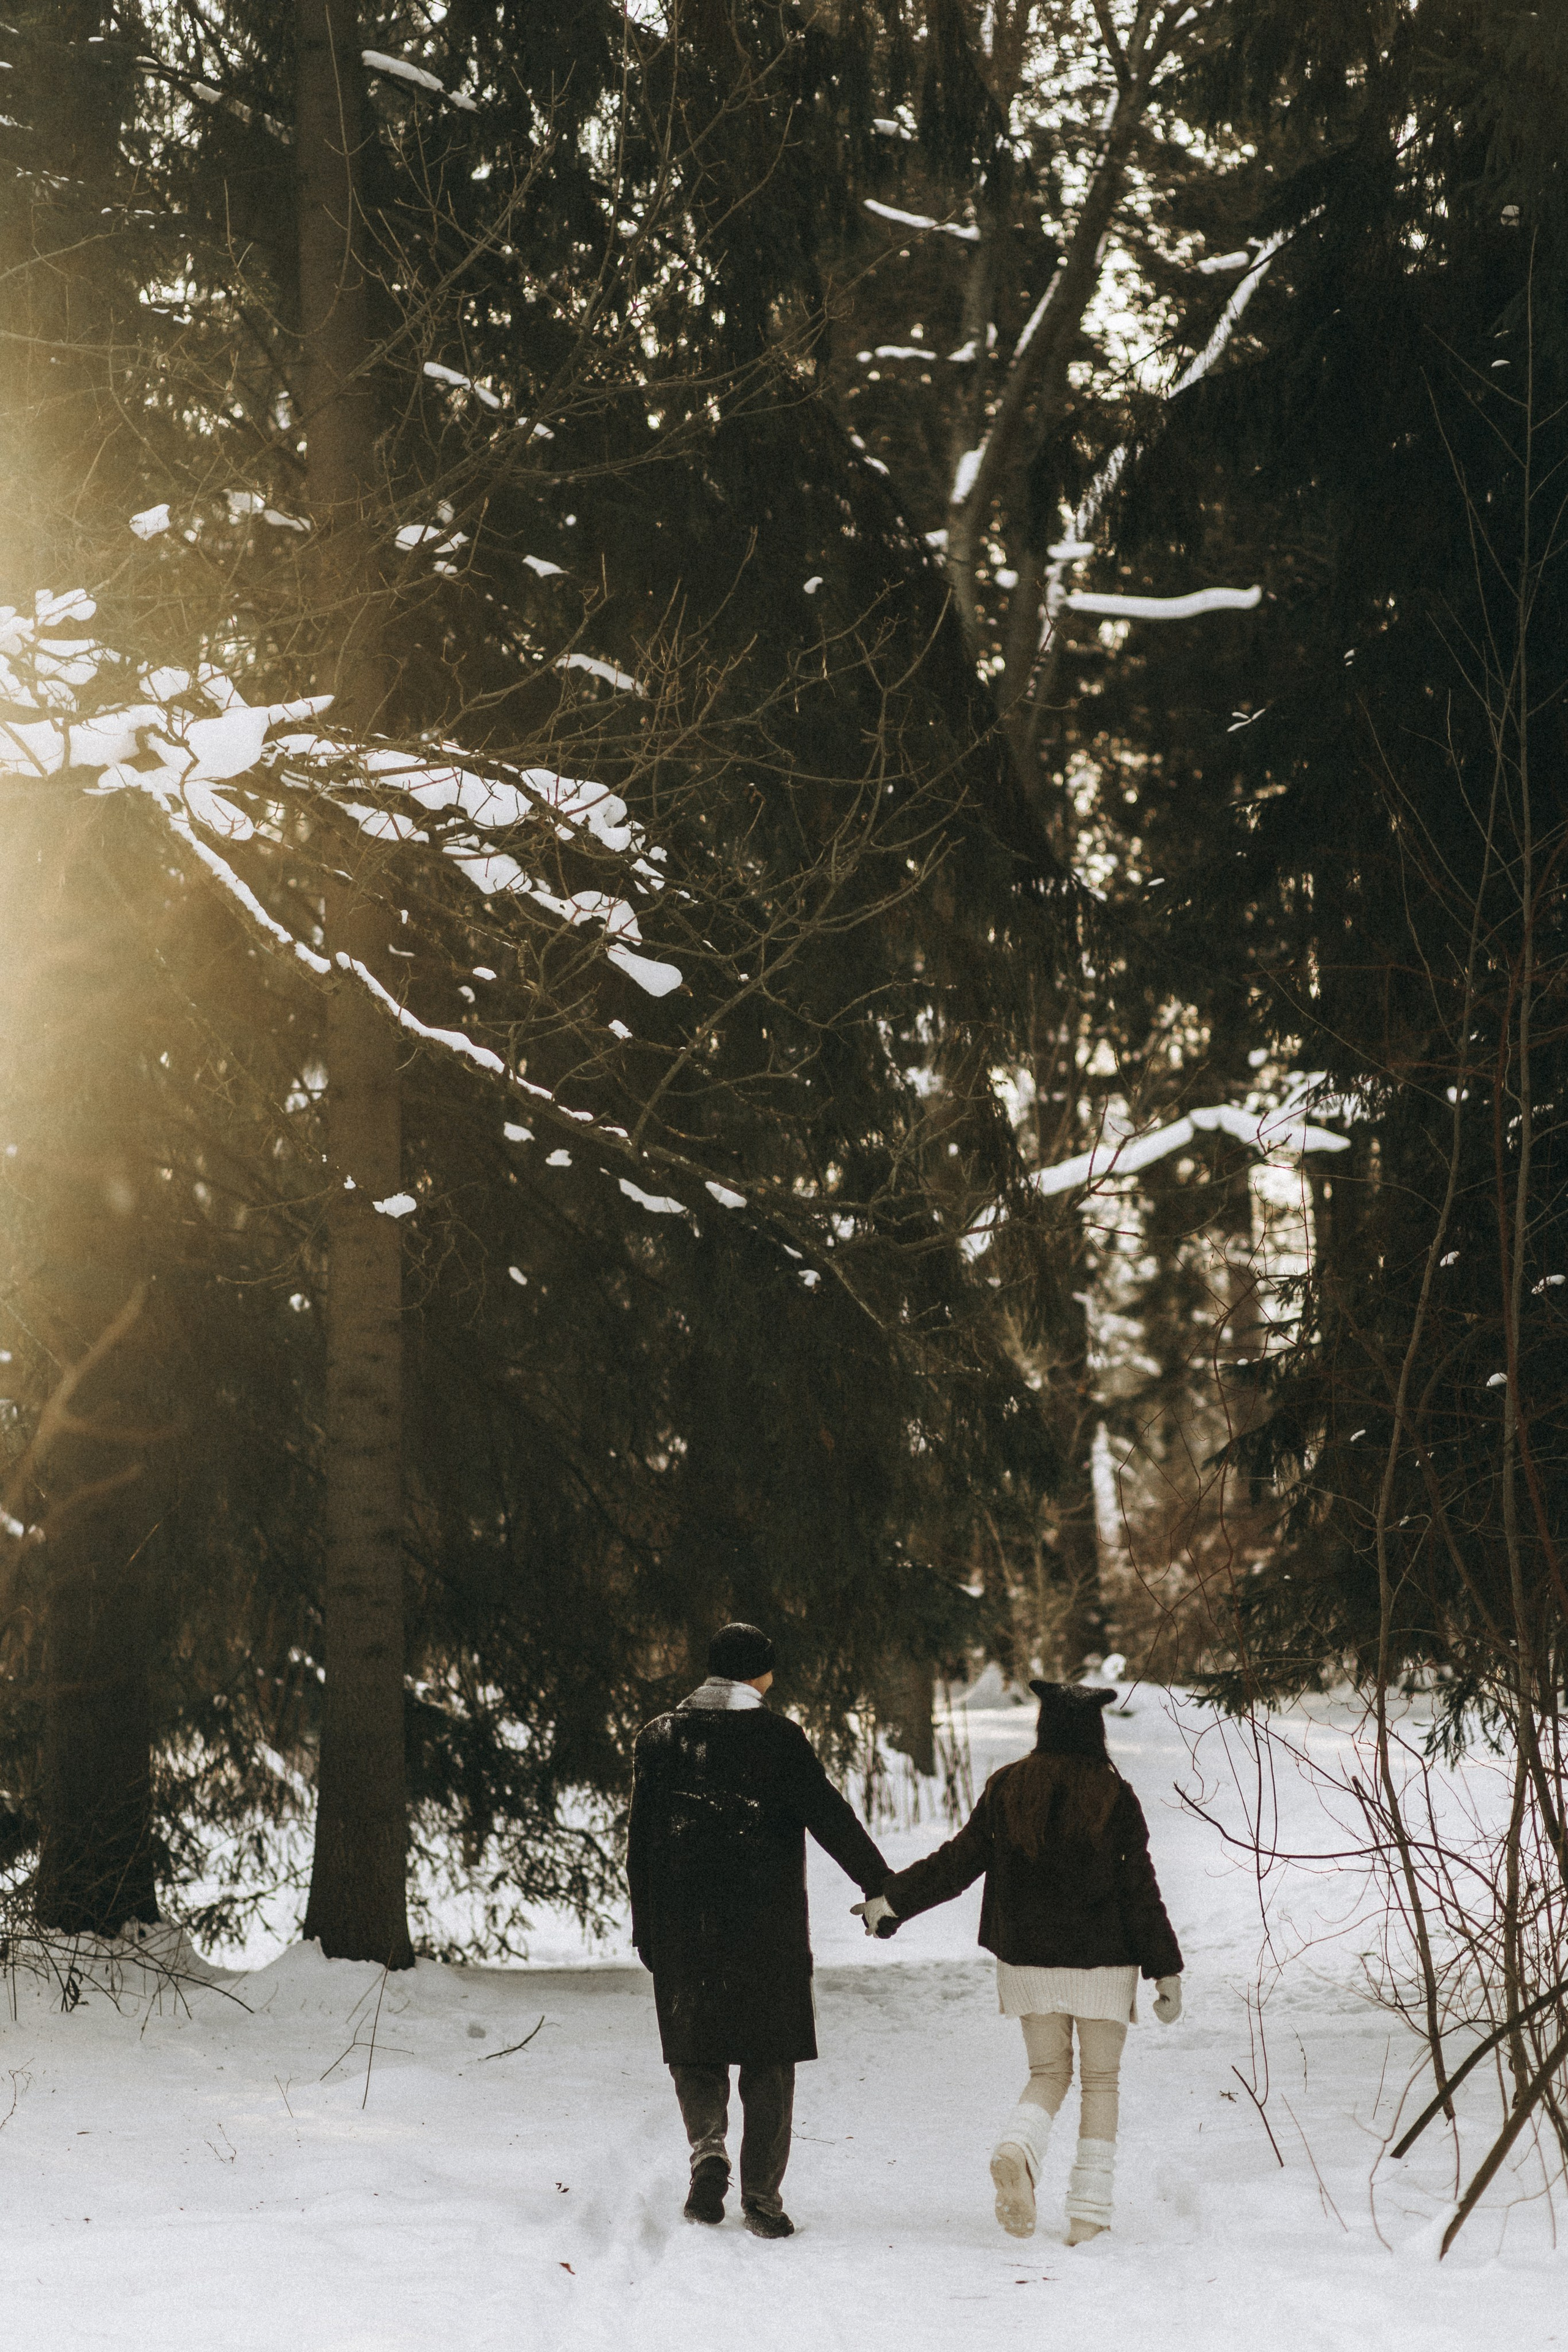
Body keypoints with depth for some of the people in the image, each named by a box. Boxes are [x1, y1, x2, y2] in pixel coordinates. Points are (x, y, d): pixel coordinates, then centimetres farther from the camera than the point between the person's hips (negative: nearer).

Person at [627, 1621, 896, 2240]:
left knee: (694, 2046, 15)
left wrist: (644, 1928, 10)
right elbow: (829, 1817, -8)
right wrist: (881, 1886, 0)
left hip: (682, 1921, 2)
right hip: (767, 1924, -2)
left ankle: (708, 2150, -9)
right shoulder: (779, 1737, -4)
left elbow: (641, 1840, 5)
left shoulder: (660, 1737, 5)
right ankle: (761, 2196, 5)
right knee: (768, 2054, 7)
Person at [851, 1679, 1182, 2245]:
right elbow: (1139, 1891, -6)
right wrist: (1166, 1970, -1)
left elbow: (960, 1860, 0)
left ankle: (1017, 2149, -18)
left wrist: (893, 1899, 9)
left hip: (1028, 1958, 2)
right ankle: (1089, 2211, 5)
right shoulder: (1114, 1797, -7)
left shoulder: (1007, 1788, -1)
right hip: (1102, 1962, -2)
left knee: (1048, 2073, 14)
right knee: (1101, 2080, 9)